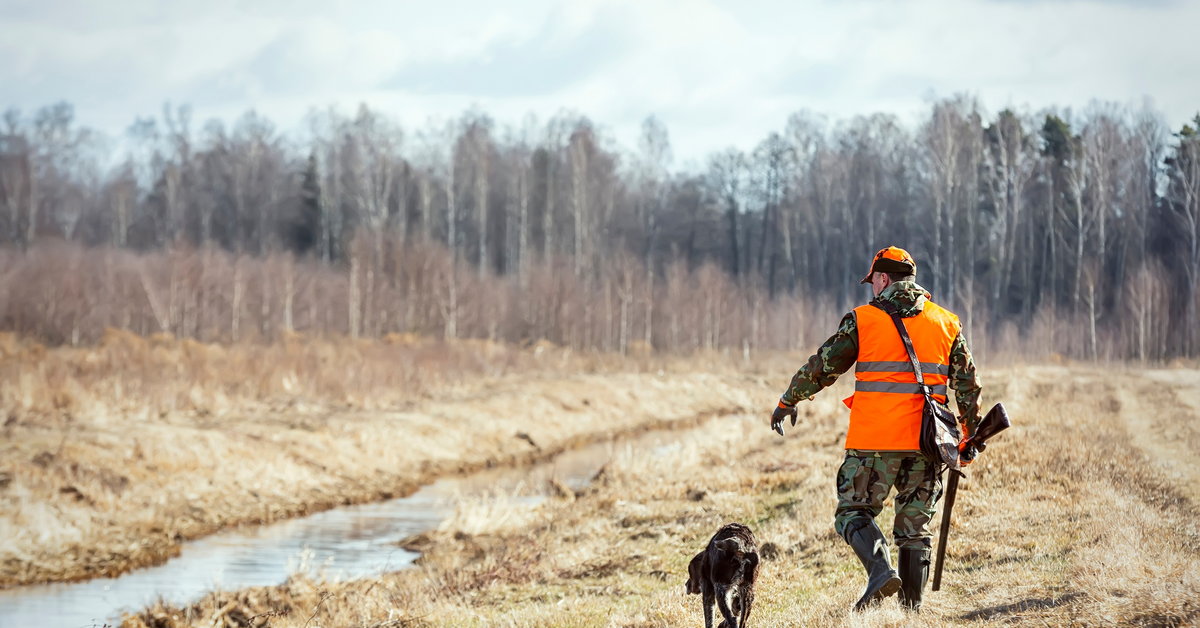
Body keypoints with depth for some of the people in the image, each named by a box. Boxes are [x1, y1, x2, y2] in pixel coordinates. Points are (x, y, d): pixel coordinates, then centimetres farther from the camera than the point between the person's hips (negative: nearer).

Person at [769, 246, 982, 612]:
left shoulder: (863, 319, 0)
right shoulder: (946, 323, 10)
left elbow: (823, 365, 7)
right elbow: (967, 383, 14)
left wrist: (789, 400, 21)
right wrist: (972, 432, 25)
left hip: (874, 438, -4)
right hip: (926, 441, 4)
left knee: (854, 511, 5)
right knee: (915, 524, 11)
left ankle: (880, 571, -20)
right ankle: (911, 606, 9)